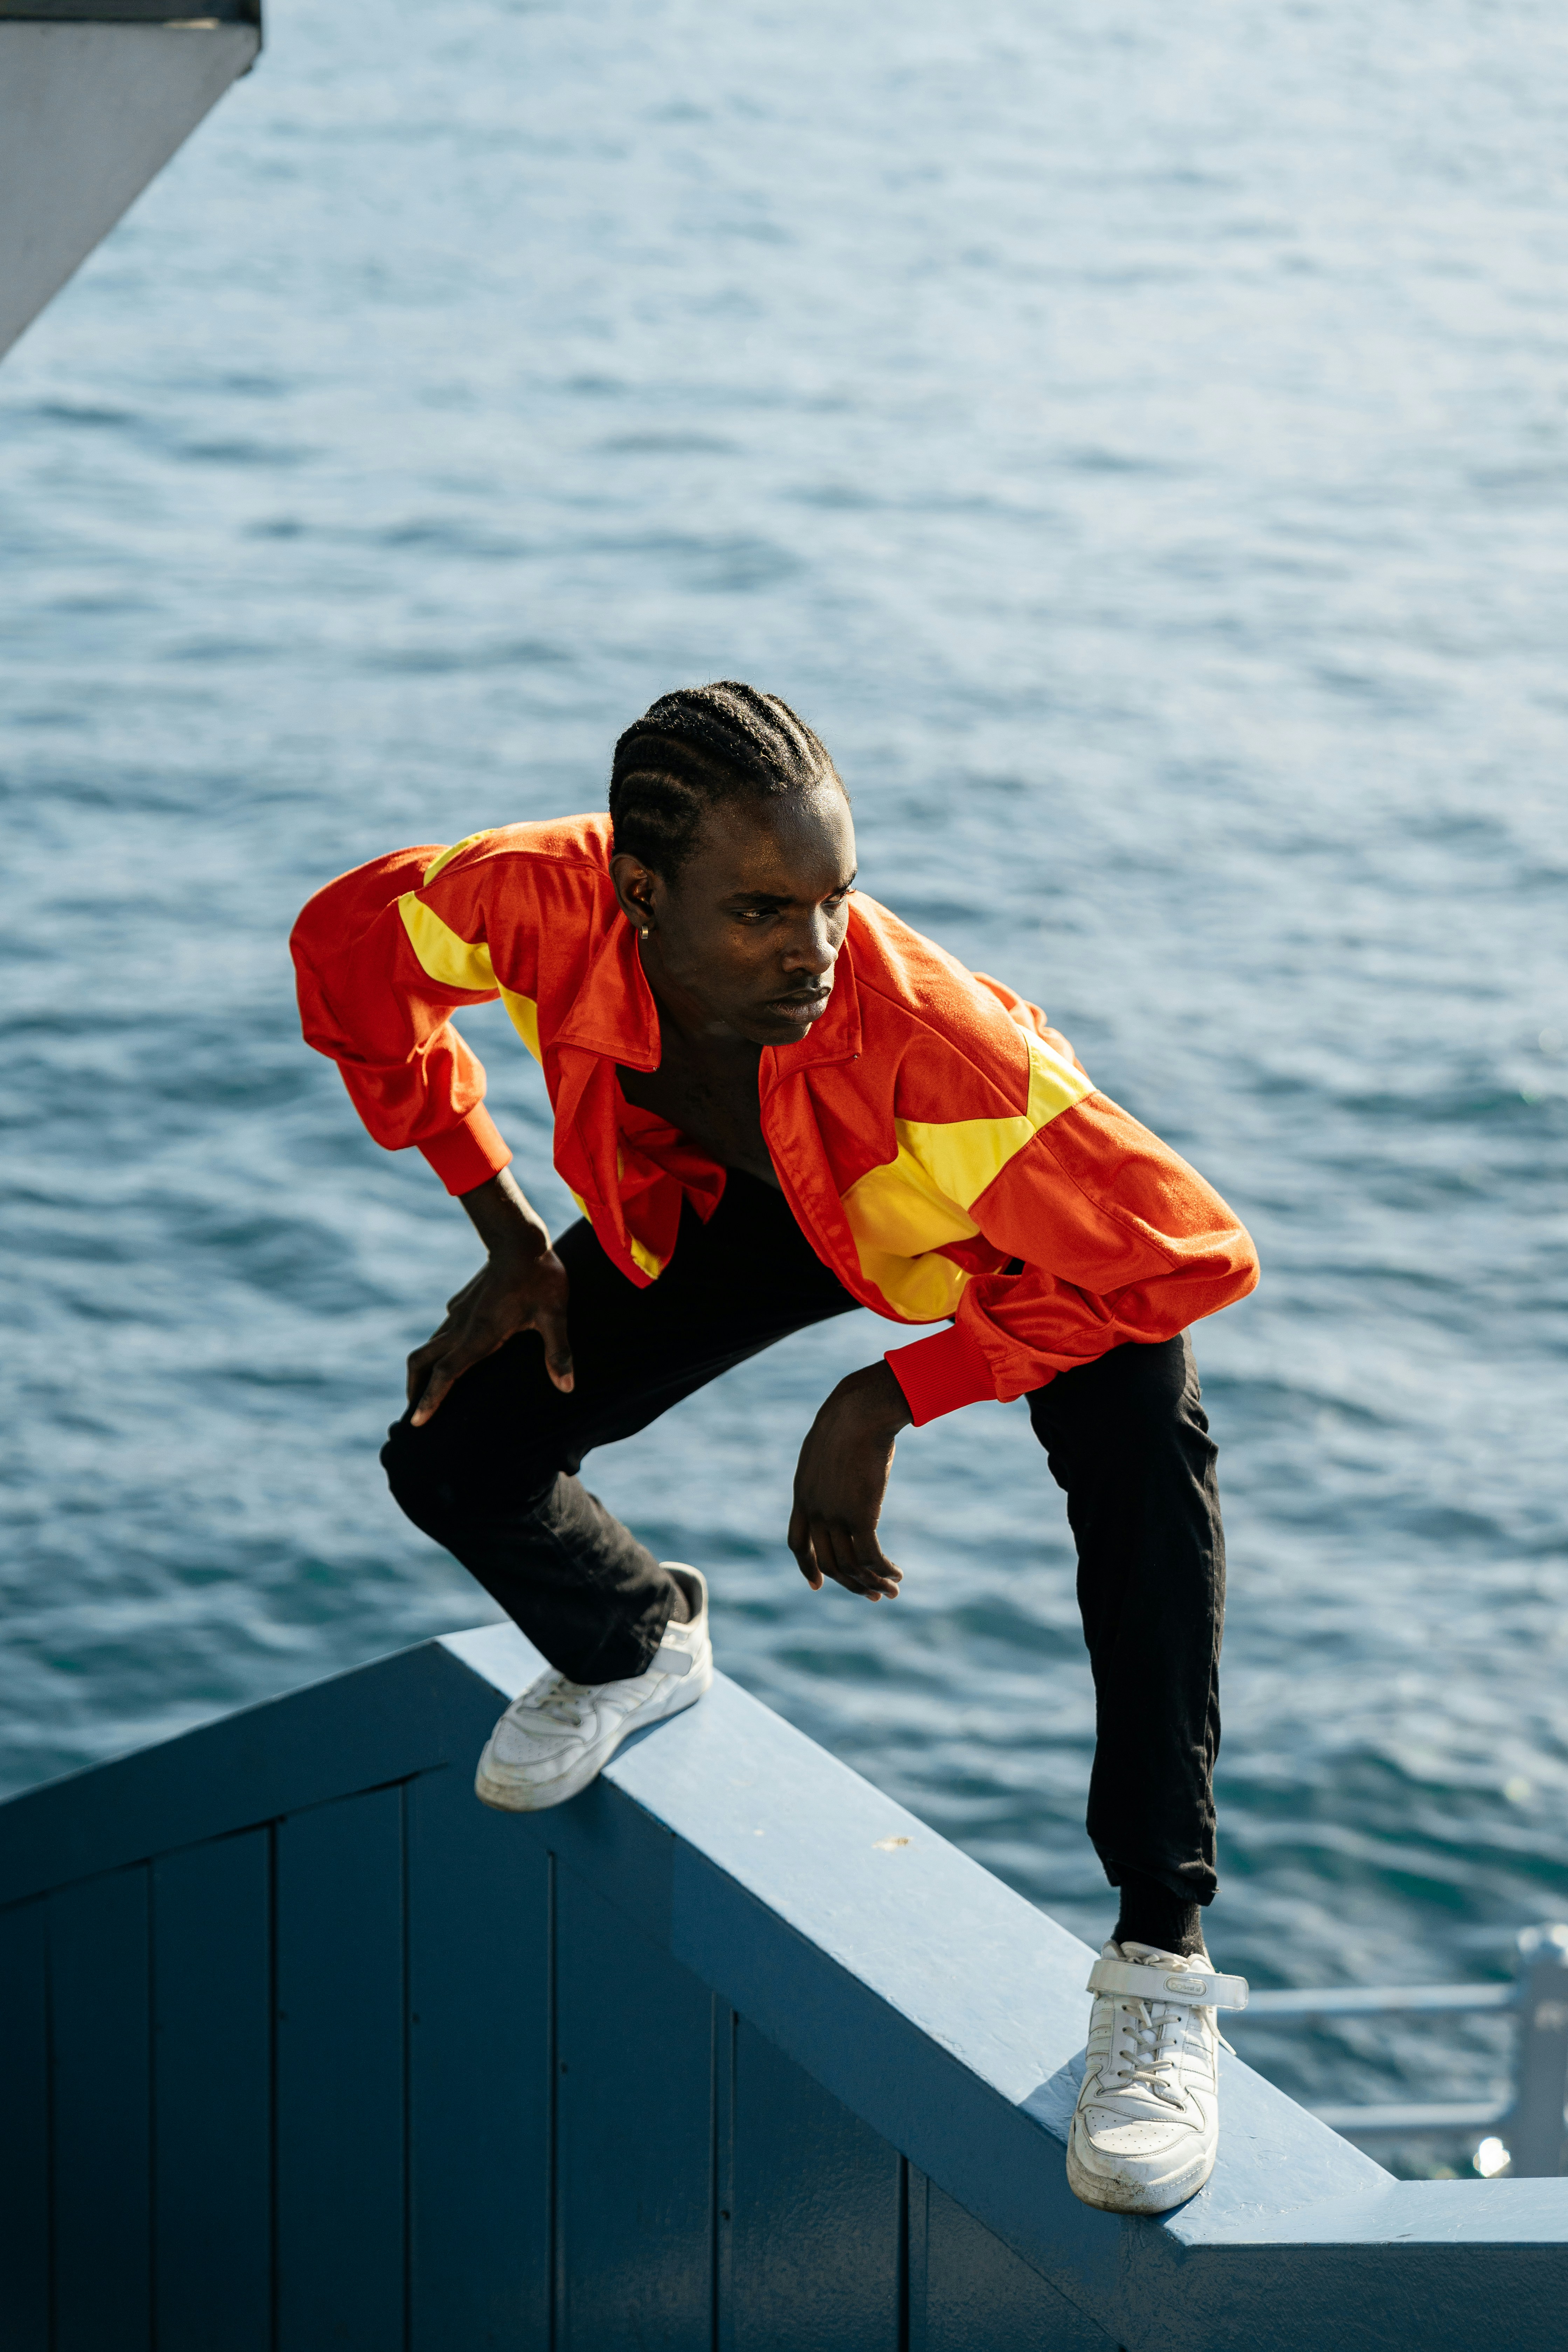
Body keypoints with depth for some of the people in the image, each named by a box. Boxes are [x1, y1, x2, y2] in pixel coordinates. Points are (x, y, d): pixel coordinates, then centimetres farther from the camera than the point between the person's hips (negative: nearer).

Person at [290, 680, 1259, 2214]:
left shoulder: (929, 1038, -46)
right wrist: (508, 1238, -9)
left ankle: (1161, 1967, -24)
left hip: (1029, 1229, -4)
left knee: (1142, 1457, -33)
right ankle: (637, 1650, 31)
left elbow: (1194, 1256, -37)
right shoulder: (552, 906, -36)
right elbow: (350, 942, -11)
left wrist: (886, 1401, -32)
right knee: (455, 1454, -6)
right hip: (748, 1201, 4)